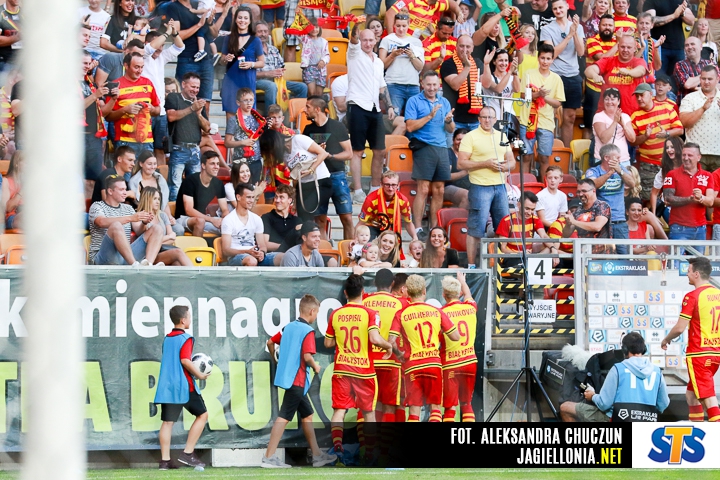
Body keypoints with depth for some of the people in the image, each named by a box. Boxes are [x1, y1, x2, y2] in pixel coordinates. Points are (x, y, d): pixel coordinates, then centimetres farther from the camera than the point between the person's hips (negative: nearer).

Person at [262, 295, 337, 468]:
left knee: (307, 415, 17)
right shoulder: (308, 331, -14)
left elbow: (270, 342, 18)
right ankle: (269, 457, -9)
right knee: (284, 417, -8)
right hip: (297, 381, -9)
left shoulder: (288, 327, 10)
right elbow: (307, 356, -24)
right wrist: (315, 366, -5)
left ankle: (317, 455, 23)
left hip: (285, 375, 9)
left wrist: (276, 360, 33)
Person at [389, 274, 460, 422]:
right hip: (434, 363, 1)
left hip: (412, 365, -1)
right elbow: (456, 337, 3)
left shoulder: (401, 314, -2)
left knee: (414, 409, 4)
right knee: (435, 406, 9)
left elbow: (391, 341, -10)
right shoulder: (437, 312, 2)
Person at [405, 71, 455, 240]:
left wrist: (449, 121, -4)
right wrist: (430, 116, -14)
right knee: (423, 189, -11)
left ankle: (434, 228, 10)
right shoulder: (414, 101, 2)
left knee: (439, 190, 4)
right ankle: (418, 229, -10)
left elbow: (451, 130, 17)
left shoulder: (444, 102, 17)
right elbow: (410, 126, -9)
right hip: (424, 148, -5)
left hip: (441, 148, 5)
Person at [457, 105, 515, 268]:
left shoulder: (502, 136, 15)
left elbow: (512, 161, 20)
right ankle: (471, 265, -2)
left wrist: (505, 166, -4)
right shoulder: (471, 137, -2)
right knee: (476, 228, -6)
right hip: (480, 187, -6)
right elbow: (461, 163, -9)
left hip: (500, 186, 6)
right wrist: (485, 164, -17)